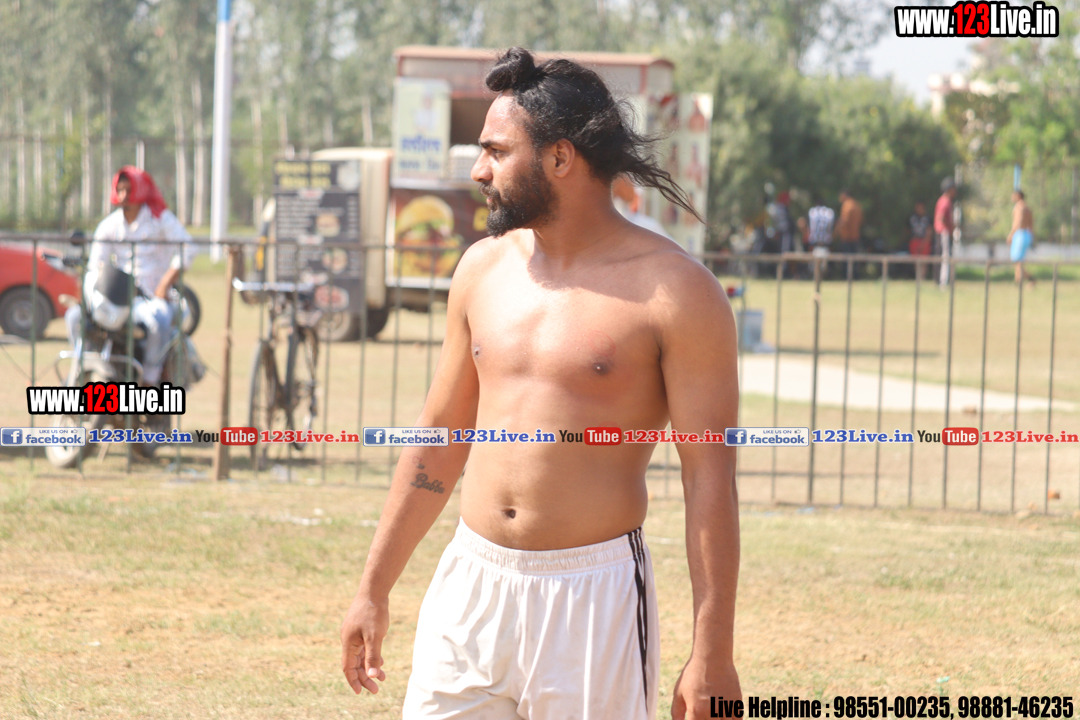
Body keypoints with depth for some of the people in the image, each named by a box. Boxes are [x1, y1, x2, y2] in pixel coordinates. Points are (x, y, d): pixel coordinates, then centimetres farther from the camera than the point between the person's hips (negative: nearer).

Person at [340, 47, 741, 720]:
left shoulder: (674, 291, -9)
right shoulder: (484, 270, 10)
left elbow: (710, 479, -10)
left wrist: (712, 653, -14)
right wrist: (374, 590, 17)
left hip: (593, 598, -5)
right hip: (469, 585, 5)